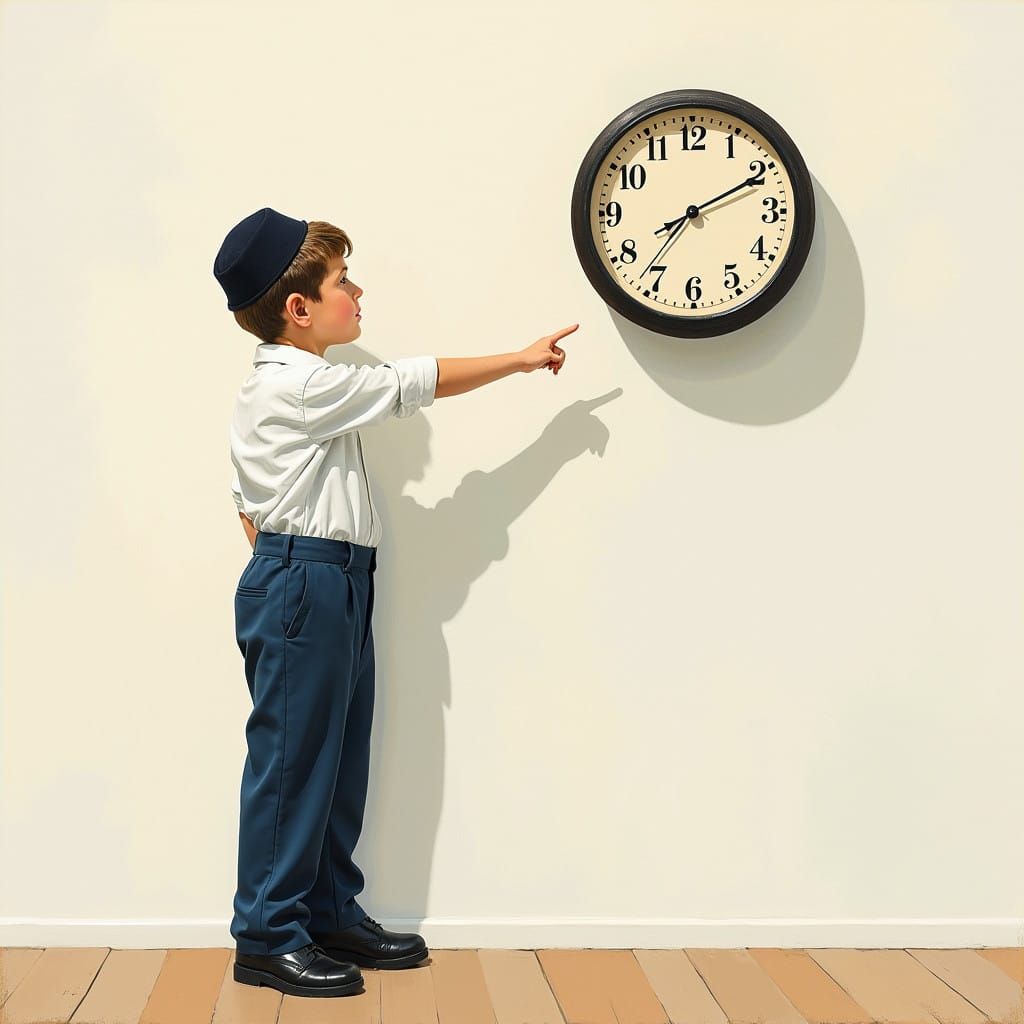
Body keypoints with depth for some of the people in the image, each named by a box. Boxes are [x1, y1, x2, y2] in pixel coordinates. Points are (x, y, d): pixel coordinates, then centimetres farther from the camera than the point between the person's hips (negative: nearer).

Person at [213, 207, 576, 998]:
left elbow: (252, 506, 20)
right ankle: (269, 938, 3)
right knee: (292, 758, -5)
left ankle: (332, 914, 22)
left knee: (340, 756, 13)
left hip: (334, 588, 10)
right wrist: (522, 360, -2)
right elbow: (416, 382, -11)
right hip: (302, 586, -10)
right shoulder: (300, 384, -14)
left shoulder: (291, 385, 18)